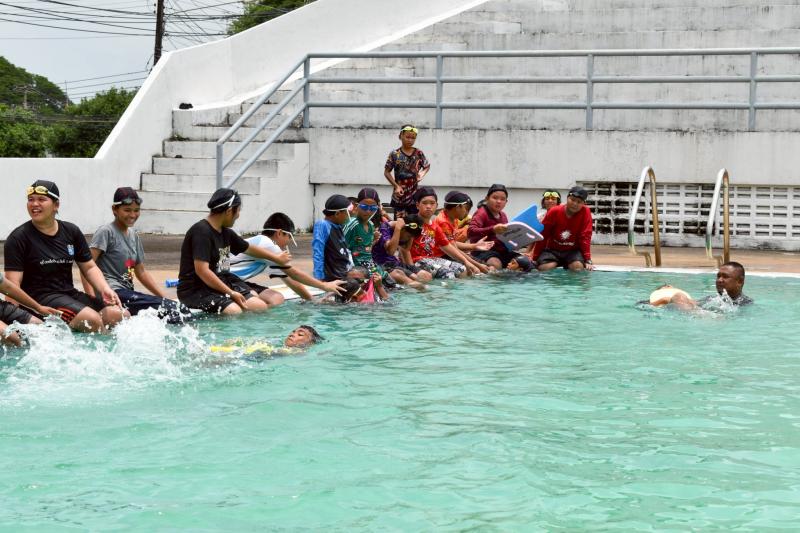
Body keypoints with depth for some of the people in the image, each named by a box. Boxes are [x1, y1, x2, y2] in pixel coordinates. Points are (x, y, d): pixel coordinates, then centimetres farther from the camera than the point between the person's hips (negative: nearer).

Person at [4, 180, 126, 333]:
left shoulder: (71, 231, 12)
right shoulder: (18, 238, -4)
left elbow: (89, 268, 18)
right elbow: (13, 284, -10)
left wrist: (105, 289, -2)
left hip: (69, 293, 5)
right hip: (39, 297, -5)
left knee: (120, 315, -17)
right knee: (92, 319, -28)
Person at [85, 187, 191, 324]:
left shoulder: (134, 236, 20)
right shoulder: (106, 232, -4)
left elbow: (141, 272, 26)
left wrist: (165, 298, 17)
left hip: (127, 292, 8)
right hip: (113, 292, -8)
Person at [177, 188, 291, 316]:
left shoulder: (226, 233, 11)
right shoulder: (201, 232, -17)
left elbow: (249, 248, 29)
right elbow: (202, 271, -24)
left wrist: (277, 258, 41)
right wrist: (231, 293, -22)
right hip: (195, 290, -9)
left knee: (260, 307, -8)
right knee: (234, 311, -32)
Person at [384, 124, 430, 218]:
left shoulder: (419, 154, 0)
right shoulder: (394, 154, -5)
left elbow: (427, 166, 15)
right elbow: (387, 172, 1)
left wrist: (423, 173, -7)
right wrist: (396, 186, -10)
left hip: (414, 196, 1)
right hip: (399, 196, -1)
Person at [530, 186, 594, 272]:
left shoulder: (585, 213, -11)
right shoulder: (554, 212, -10)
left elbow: (585, 237, -12)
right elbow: (543, 235, -4)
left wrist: (587, 260, -20)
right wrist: (535, 258, -2)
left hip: (573, 251, -1)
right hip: (552, 249, 1)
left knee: (578, 267, -30)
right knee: (544, 268, -26)